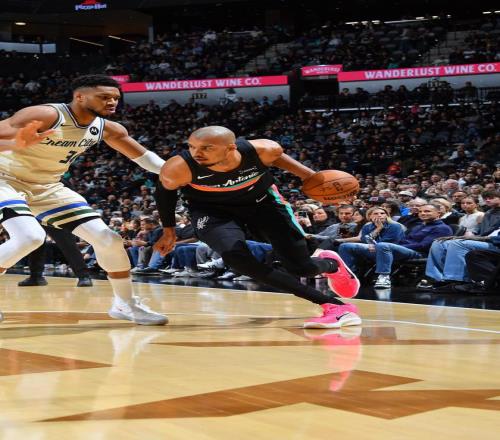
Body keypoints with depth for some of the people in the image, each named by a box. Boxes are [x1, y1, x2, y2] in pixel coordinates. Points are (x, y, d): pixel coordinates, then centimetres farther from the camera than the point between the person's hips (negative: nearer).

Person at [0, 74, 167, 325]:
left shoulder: (108, 129, -5)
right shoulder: (45, 115, -27)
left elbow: (142, 155, 9)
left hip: (48, 187, 7)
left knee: (108, 239, -1)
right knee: (31, 237, -34)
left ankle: (125, 305, 16)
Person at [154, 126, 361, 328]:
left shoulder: (262, 150, -29)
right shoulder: (178, 169, -32)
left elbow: (277, 155, -4)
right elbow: (165, 191, -8)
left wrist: (311, 177, -10)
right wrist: (169, 230, 1)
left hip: (261, 201, 1)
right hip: (213, 210, 0)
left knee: (301, 267, -1)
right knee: (237, 258, -29)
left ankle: (331, 263, 41)